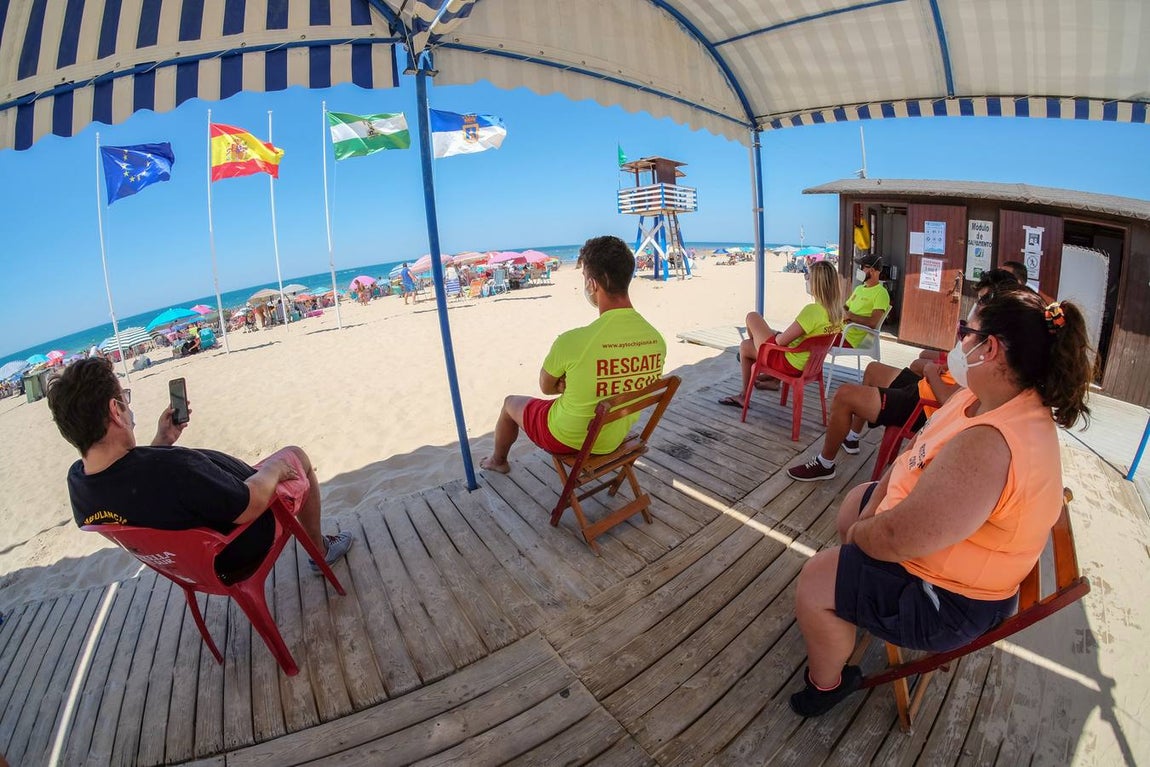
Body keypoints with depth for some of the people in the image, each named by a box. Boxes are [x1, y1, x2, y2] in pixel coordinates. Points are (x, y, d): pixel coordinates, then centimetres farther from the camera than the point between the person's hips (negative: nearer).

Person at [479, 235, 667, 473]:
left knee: (511, 402, 25)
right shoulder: (657, 339, -17)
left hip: (567, 439, -5)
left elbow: (546, 386, -13)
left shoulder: (572, 341, -33)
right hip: (616, 439, 5)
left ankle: (498, 460, 53)